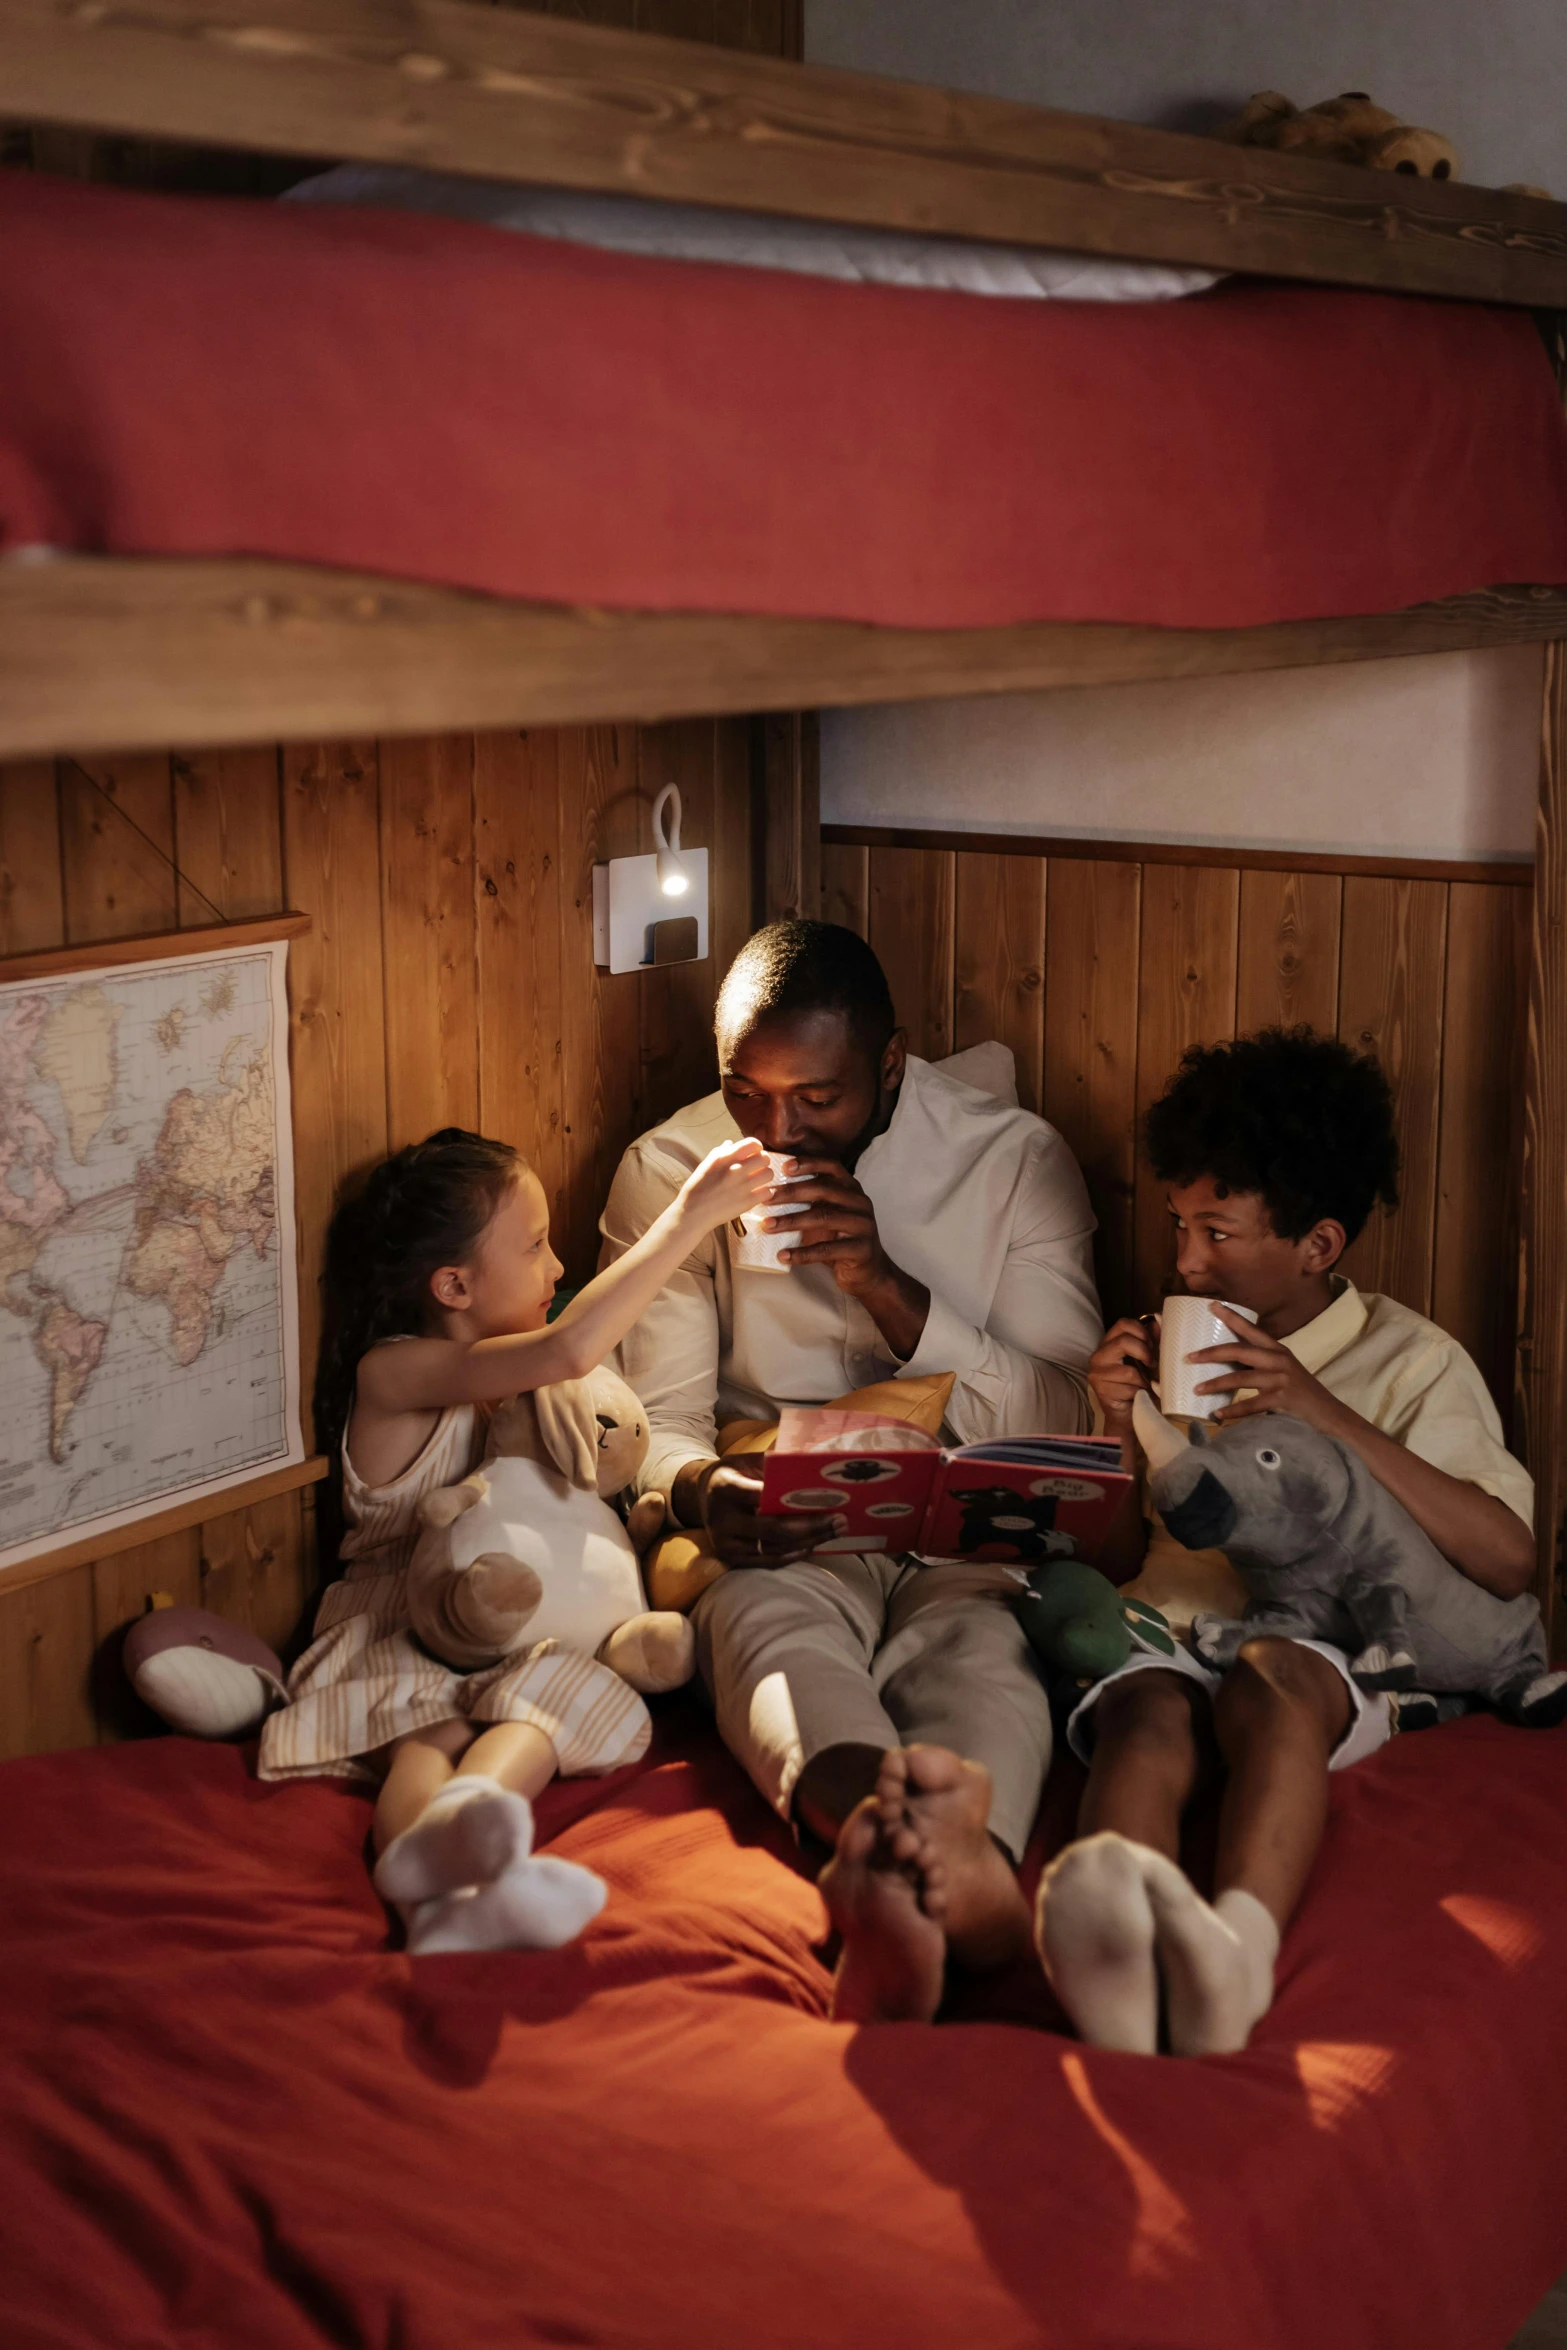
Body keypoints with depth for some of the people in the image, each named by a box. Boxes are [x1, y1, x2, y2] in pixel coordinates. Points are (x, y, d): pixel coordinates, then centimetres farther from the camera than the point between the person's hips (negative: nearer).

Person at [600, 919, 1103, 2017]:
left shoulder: (1019, 1159, 3)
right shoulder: (669, 1169, 6)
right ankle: (947, 1859, -69)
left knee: (980, 1646, -36)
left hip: (964, 1529, 0)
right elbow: (656, 1422, 7)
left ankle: (910, 1865, -70)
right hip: (775, 1537, 0)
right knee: (771, 1630, -36)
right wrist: (705, 1490, -19)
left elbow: (1063, 1426, -1)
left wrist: (887, 1285, -14)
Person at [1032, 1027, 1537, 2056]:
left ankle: (1241, 1944, -64)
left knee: (1268, 1676, -39)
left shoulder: (1412, 1358, 14)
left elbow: (1510, 1559, -3)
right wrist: (1125, 1432, 9)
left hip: (1328, 1641, -2)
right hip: (1166, 1632, 2)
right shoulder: (1174, 1352, 28)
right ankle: (1120, 1918, -67)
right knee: (1145, 1710, -35)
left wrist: (1326, 1413, -9)